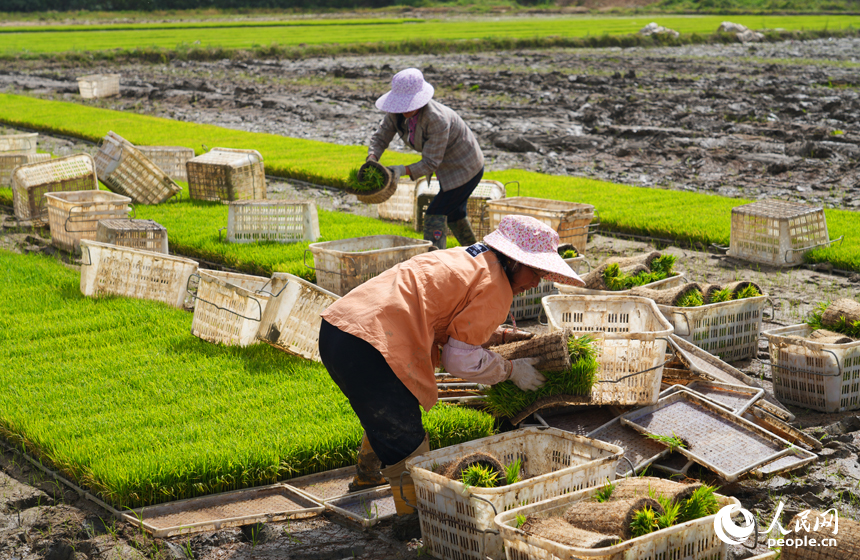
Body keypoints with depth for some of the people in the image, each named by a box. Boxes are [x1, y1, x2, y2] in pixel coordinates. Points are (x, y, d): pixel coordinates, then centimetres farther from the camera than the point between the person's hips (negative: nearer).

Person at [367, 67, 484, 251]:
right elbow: (380, 137, -10)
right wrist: (371, 162, -29)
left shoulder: (437, 119, -38)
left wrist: (402, 170, -45)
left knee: (434, 217, -15)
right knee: (454, 214, 27)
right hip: (447, 165, 9)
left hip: (465, 168, -9)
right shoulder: (397, 112, -17)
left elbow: (430, 163, -34)